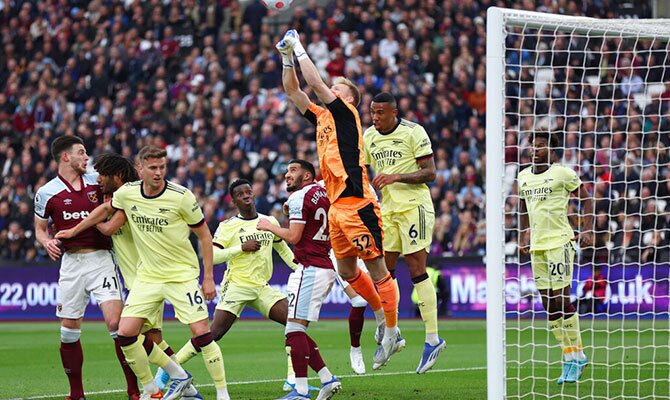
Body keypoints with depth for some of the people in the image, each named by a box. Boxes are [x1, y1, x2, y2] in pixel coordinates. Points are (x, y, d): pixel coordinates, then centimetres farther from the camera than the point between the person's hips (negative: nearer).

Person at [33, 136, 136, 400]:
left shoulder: (97, 182, 7)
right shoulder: (46, 193, 3)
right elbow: (40, 229, 12)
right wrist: (47, 242, -9)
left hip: (100, 258, 0)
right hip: (71, 263, 1)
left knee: (116, 322, -14)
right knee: (69, 330, 2)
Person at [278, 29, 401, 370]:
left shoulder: (346, 112, -2)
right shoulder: (322, 117, 18)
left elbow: (315, 83, -10)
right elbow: (293, 92, 21)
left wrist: (300, 49, -2)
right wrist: (287, 58, 12)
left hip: (356, 203, -9)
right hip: (337, 206, 9)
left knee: (376, 267, -4)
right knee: (347, 270, 11)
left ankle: (392, 333, -1)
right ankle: (382, 316, 27)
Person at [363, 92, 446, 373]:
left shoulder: (413, 133, -10)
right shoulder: (368, 136, 9)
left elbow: (429, 172, -13)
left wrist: (396, 177, -24)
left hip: (414, 206, -7)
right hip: (388, 209, 7)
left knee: (416, 270, -10)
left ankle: (433, 338, -7)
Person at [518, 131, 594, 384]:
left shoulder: (562, 173, -5)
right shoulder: (523, 177, 13)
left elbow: (587, 199, 0)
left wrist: (587, 231, -9)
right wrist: (523, 236, 20)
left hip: (560, 242, -6)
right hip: (536, 245, 6)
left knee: (561, 300, -11)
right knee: (548, 304, 4)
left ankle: (576, 356, -1)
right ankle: (571, 356, 10)